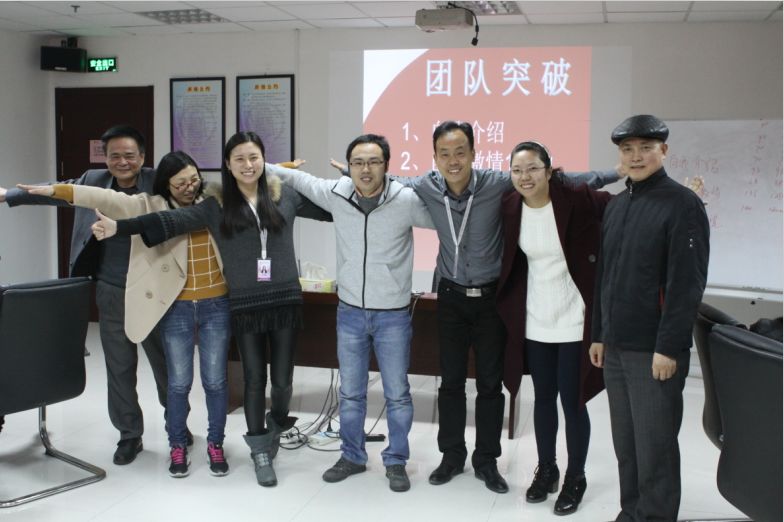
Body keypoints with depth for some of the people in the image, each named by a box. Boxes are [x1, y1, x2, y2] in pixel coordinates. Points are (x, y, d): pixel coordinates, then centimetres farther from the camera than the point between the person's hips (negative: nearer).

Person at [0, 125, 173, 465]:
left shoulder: (159, 182, -8)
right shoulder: (93, 181, 4)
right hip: (111, 293, 3)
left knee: (166, 361, 13)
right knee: (119, 367, 11)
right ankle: (129, 435, 27)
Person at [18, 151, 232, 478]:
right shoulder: (151, 206, -2)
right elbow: (106, 199, -11)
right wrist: (56, 190, -19)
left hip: (216, 307, 1)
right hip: (176, 310, -1)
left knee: (215, 380, 7)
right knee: (179, 382, 8)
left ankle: (215, 444, 24)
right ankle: (177, 447, 26)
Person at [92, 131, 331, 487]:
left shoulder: (285, 195, 3)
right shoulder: (216, 205, 0)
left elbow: (330, 209, 8)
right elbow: (172, 220, -8)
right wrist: (119, 227, -17)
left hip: (285, 300, 1)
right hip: (244, 305, 0)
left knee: (282, 378, 6)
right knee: (254, 378, 6)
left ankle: (277, 424, 39)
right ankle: (260, 452, 23)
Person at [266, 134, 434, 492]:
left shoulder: (407, 200, -17)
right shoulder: (335, 193, -8)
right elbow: (299, 178, 10)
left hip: (393, 315, -2)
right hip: (350, 312, 3)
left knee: (397, 394, 10)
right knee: (350, 393, 15)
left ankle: (396, 461, 28)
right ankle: (352, 456, 34)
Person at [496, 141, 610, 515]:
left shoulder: (576, 201, -15)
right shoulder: (510, 207, -1)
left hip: (573, 320, -4)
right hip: (534, 321, 4)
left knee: (572, 401, 4)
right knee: (543, 397, 16)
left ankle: (575, 478, 23)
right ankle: (546, 470, 33)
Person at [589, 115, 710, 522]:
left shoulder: (682, 204, -9)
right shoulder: (615, 206, 13)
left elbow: (687, 283, -15)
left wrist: (668, 347, -18)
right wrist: (598, 334, 15)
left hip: (655, 350, -7)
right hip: (616, 347, 7)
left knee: (654, 445, 2)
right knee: (624, 442, 14)